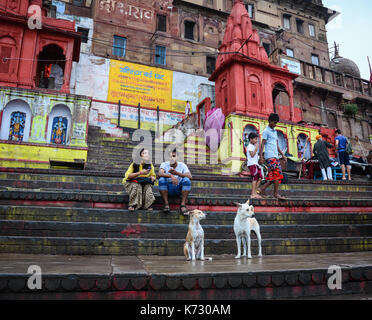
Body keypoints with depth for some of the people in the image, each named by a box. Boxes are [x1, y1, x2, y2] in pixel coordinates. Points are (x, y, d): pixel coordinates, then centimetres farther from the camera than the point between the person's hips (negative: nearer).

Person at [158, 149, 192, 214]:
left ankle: (183, 205, -27)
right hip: (168, 189, 0)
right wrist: (171, 176, -43)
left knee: (187, 180, -27)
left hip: (179, 189, 0)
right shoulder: (164, 164, -5)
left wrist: (177, 173, -33)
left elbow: (190, 177, -20)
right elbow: (159, 174, -26)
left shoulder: (182, 165, -4)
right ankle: (166, 204, -25)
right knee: (161, 179, -28)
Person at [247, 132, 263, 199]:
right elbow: (252, 155, -19)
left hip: (255, 164, 10)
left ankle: (255, 192, 9)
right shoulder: (250, 146, -7)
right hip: (252, 164, -10)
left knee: (259, 178, 5)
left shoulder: (253, 146, 22)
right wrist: (256, 148, -14)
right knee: (255, 178, -12)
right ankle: (253, 194, -10)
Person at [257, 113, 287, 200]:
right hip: (270, 156, -8)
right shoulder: (266, 131, -3)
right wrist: (261, 156, -16)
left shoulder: (275, 132, 22)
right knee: (277, 174, -13)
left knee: (273, 176, 4)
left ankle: (262, 189, 10)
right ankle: (276, 193, -7)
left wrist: (282, 154, 20)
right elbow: (263, 144, -9)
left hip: (275, 156, 8)